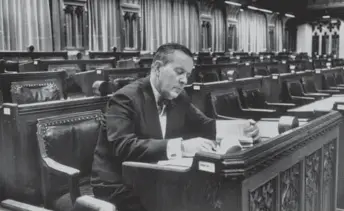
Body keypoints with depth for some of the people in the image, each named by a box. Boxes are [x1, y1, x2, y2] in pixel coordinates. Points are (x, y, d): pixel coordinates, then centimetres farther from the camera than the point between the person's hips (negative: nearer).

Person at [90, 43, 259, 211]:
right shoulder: (126, 99, -17)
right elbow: (124, 147, -29)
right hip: (120, 188, -6)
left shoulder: (179, 98, 5)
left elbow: (203, 126, 10)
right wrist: (180, 147, -38)